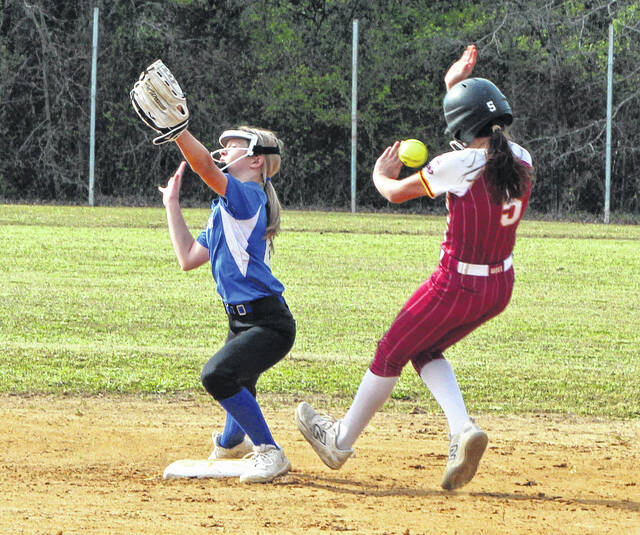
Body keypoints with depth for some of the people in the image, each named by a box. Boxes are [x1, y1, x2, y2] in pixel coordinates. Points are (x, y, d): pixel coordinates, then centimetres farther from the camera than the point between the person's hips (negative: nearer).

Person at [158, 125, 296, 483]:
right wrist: (172, 204, 21)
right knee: (237, 393, 29)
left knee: (218, 375, -29)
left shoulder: (249, 196, -12)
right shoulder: (225, 211, 17)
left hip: (269, 325, -10)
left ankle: (270, 453, -20)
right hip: (243, 321, 10)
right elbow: (189, 258, 19)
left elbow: (205, 167, -29)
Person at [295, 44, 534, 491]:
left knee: (392, 353, 14)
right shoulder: (521, 161, -2)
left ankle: (341, 441, 31)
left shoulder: (459, 165, -20)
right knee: (426, 350, 24)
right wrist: (457, 87, 25)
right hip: (500, 287, 7)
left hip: (457, 286, -7)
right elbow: (486, 144, 22)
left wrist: (381, 173, 18)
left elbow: (396, 192, -5)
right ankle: (463, 428, -1)